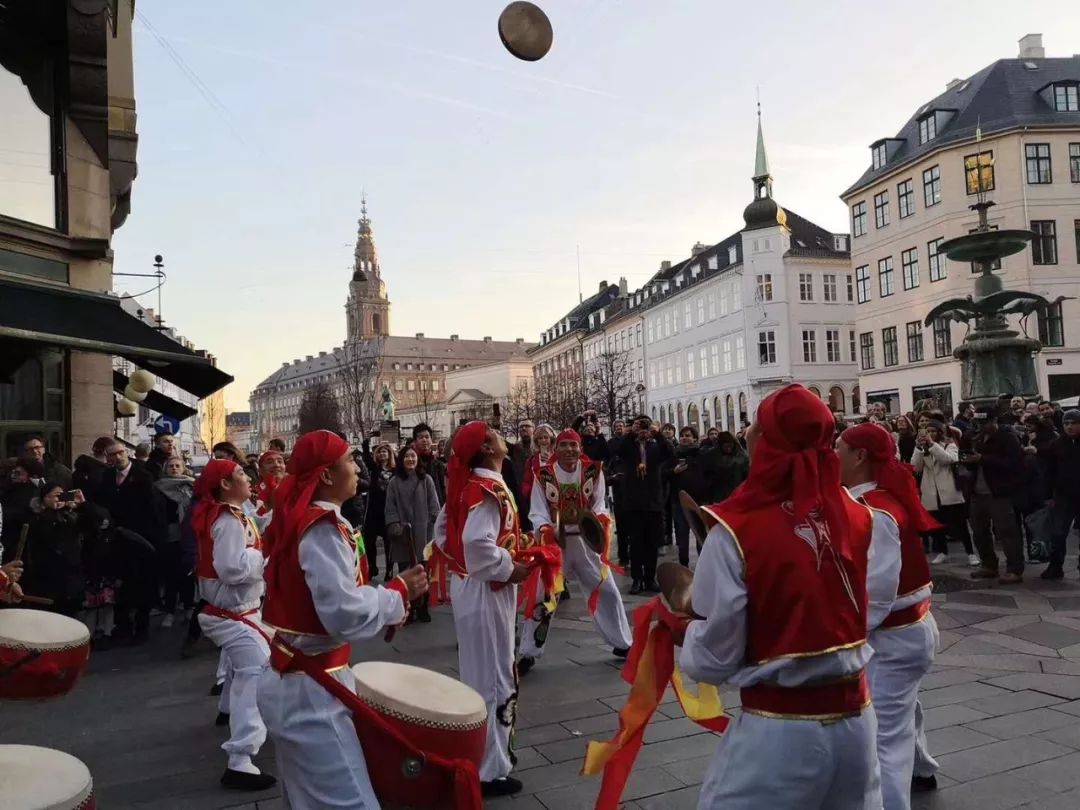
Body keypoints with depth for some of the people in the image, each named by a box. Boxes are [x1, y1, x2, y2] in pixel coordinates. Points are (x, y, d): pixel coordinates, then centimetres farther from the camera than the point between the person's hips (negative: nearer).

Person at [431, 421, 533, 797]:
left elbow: (443, 531, 14)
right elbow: (477, 542, -33)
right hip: (485, 591, -9)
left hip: (464, 584, 9)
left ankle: (479, 749, 37)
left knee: (476, 672, 21)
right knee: (494, 677, 1)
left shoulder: (466, 485, 6)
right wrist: (510, 568, -20)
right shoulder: (490, 490, -22)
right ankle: (489, 770, 12)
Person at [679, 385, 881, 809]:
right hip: (856, 718, 5)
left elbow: (714, 661, -13)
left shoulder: (736, 531, -19)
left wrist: (684, 627, 6)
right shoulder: (858, 517, -5)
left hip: (779, 730, -5)